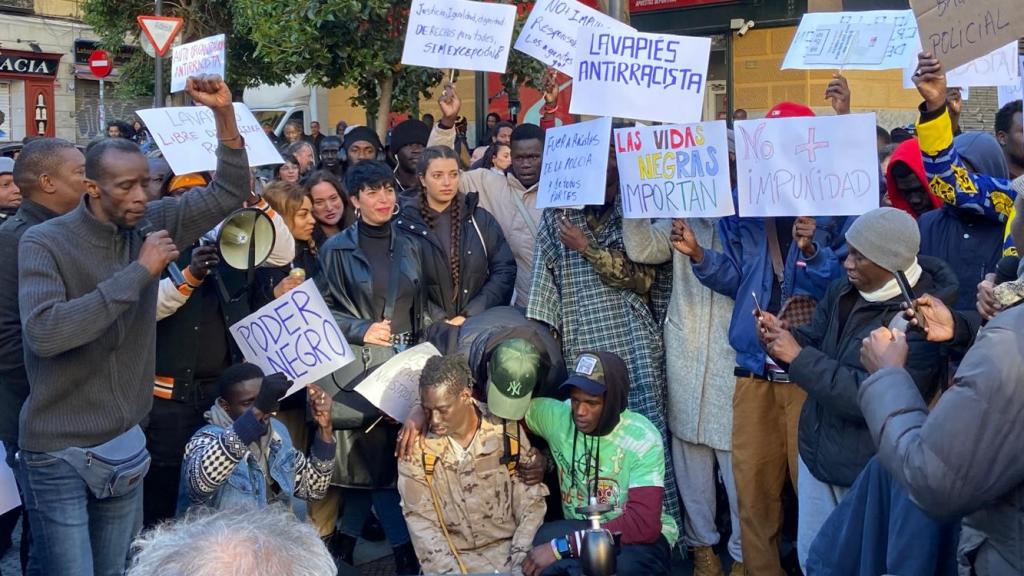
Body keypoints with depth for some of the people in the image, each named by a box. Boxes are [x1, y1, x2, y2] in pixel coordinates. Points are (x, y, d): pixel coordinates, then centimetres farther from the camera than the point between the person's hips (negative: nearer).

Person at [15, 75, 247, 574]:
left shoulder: (149, 225, 0)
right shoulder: (44, 242, -14)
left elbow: (229, 192, 2)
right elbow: (44, 332, -29)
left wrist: (223, 112, -12)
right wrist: (139, 272, -25)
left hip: (123, 441, 5)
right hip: (57, 451, -5)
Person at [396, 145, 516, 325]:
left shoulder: (480, 219, 10)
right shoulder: (406, 224, 3)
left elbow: (505, 269, 4)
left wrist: (470, 316, -5)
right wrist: (440, 321, -13)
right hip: (431, 328, -1)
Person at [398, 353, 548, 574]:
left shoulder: (508, 432, -6)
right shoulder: (416, 445, -7)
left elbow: (531, 504, -1)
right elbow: (421, 521, -6)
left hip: (507, 548, 1)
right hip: (450, 556, 0)